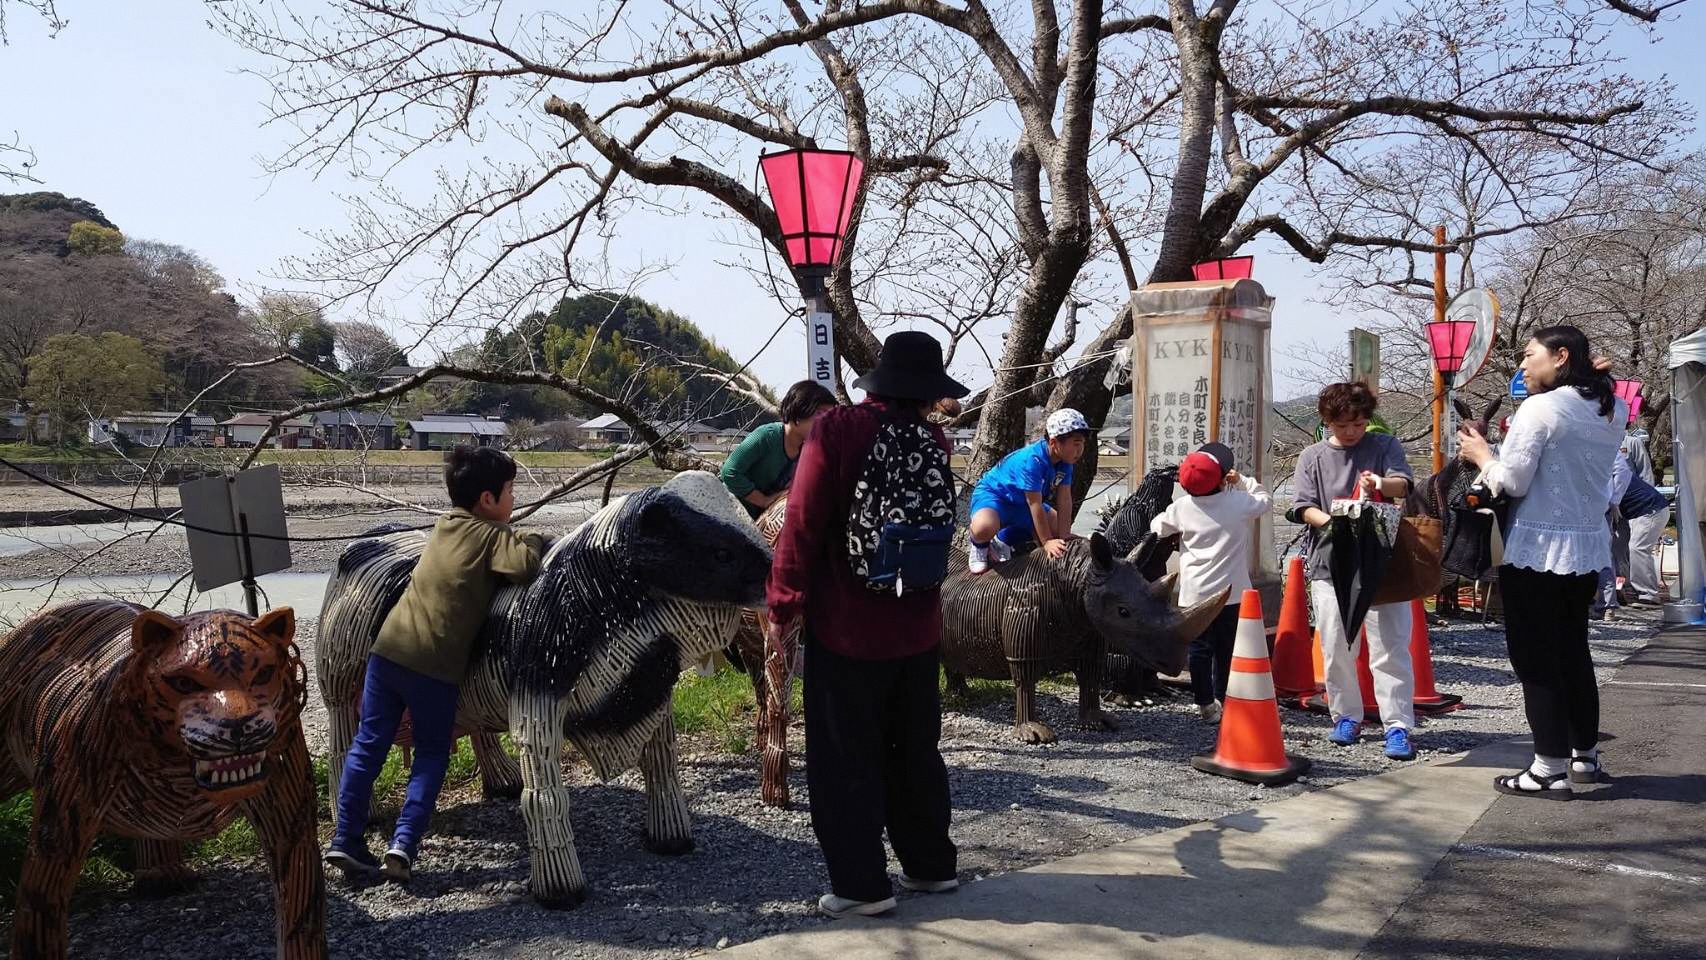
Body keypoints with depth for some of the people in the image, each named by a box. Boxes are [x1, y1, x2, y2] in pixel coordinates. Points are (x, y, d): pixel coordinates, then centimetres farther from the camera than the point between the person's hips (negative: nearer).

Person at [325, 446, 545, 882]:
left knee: (368, 744, 13)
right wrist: (534, 542, -2)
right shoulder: (492, 535, -4)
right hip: (434, 665, -5)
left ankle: (346, 841, 15)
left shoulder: (445, 524, 16)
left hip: (389, 648, 6)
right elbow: (524, 566, -20)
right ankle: (404, 844, 0)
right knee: (432, 754, 11)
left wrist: (517, 541, 17)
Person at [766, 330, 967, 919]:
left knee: (845, 760, 6)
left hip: (844, 628, -5)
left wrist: (783, 605, -8)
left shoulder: (838, 430, -13)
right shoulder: (933, 441, 0)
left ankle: (861, 885, 12)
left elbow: (802, 524, -15)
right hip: (918, 628, 5)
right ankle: (931, 864, 29)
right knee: (916, 751, 18)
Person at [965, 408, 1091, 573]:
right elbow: (1035, 505, -31)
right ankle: (980, 545, -2)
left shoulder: (1065, 462, -11)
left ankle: (1004, 539, 16)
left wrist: (1064, 536, -16)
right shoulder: (1032, 460, -34)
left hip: (1021, 504, 9)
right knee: (984, 528, -40)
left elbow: (1064, 501, -10)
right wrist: (1047, 542, -27)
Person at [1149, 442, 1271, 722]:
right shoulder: (1240, 502, -10)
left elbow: (1157, 527, 10)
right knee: (1227, 647, 13)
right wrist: (1242, 481, 13)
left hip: (1195, 593, 0)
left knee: (1200, 648, 6)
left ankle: (1206, 704, 5)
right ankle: (1223, 699, 20)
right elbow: (1265, 500, 10)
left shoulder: (1182, 508, -6)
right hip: (1232, 591, 0)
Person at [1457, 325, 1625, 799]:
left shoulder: (1541, 408, -15)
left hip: (1538, 551, -8)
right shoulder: (1613, 411, 8)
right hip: (1589, 548, 8)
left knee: (1536, 658, 0)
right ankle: (1584, 755, 28)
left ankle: (1551, 769, 3)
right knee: (1574, 652, 19)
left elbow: (1512, 482, -16)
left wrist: (1481, 453, 0)